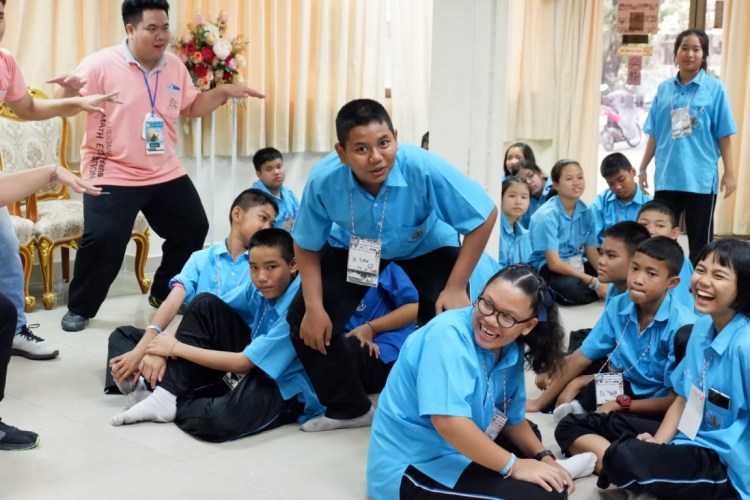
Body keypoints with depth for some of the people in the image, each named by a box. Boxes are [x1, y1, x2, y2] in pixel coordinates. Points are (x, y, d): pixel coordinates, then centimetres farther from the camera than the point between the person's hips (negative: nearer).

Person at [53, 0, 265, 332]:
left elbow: (191, 107, 17)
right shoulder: (101, 64, -13)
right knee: (103, 240, -15)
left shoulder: (174, 66, 5)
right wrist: (70, 91, -36)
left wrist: (224, 91, 4)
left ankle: (165, 294, 30)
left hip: (166, 173, 6)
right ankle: (79, 309, 6)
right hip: (112, 175, -6)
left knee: (193, 228, 11)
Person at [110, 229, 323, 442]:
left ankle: (176, 406, -4)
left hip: (286, 389, -8)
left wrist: (177, 348, -16)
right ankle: (167, 396, -9)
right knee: (205, 304, -8)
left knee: (219, 419, -39)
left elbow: (241, 363, -24)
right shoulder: (260, 289, -5)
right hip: (253, 367, 8)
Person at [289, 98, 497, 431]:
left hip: (428, 248, -2)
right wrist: (314, 308, -15)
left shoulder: (425, 169, -39)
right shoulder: (323, 180, -32)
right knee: (305, 321, -7)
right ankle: (350, 408, 15)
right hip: (354, 249, 2)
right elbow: (307, 245, -12)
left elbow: (485, 217, -25)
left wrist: (455, 289, -24)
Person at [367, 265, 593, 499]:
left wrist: (544, 457, 1)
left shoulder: (511, 351, 1)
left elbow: (513, 417, 15)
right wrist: (514, 466, -24)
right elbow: (449, 421, -33)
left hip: (458, 451, 9)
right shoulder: (449, 335, -24)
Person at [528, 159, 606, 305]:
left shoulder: (585, 212, 1)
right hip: (546, 268, -7)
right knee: (573, 287, -36)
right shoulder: (547, 215, -18)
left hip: (575, 264, 7)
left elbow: (592, 253, 1)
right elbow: (554, 263, -22)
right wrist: (594, 282, -28)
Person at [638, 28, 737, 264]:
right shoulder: (664, 89, 6)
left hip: (700, 178, -3)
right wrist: (643, 169, 10)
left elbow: (724, 136, -3)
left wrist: (729, 173, -7)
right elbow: (654, 134, 10)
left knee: (700, 241, 7)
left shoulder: (714, 88, -3)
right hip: (666, 176, 3)